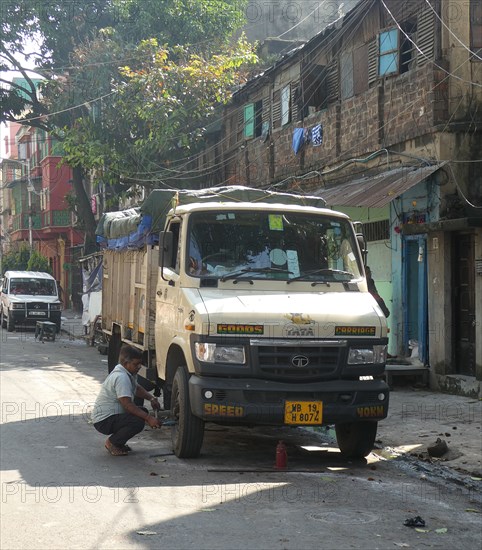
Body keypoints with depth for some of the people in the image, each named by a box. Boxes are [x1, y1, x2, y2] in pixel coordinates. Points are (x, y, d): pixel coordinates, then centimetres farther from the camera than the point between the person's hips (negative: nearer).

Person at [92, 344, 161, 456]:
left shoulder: (128, 373, 8)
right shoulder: (121, 377, -24)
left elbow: (137, 388, 25)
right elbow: (127, 404, -28)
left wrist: (151, 398, 7)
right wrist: (148, 418, -28)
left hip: (112, 415, 11)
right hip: (103, 421, -11)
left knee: (143, 412, 12)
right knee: (138, 422, -26)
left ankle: (118, 442, 14)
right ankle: (112, 443, -6)